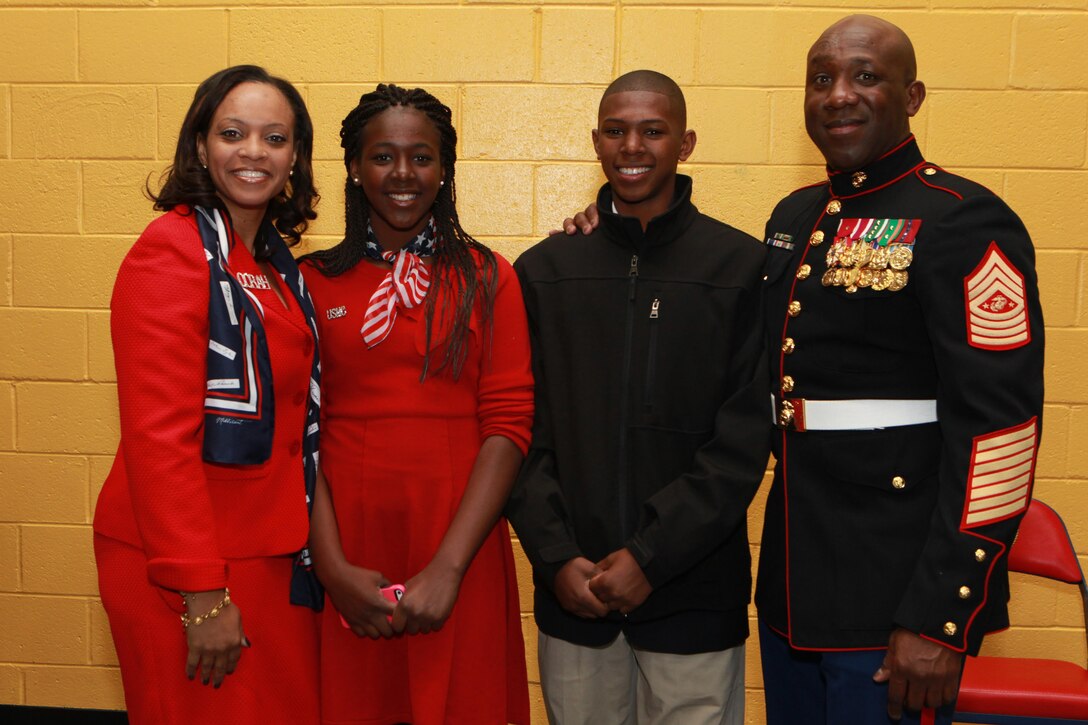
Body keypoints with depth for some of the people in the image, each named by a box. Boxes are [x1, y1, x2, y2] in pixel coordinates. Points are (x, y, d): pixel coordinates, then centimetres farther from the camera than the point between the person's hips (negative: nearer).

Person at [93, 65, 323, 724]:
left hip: (274, 555, 8)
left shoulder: (279, 263, 10)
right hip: (184, 572, -7)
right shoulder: (173, 250, -14)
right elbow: (159, 434, -19)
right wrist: (203, 592, -19)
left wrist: (313, 549, 10)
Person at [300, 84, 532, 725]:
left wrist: (448, 565, -13)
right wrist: (334, 568, -10)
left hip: (458, 552, 0)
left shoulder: (487, 279, 2)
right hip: (343, 547, 1)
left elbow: (509, 426, -5)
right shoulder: (314, 282, 5)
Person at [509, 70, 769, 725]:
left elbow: (745, 438, -7)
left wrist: (652, 555, -12)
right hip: (572, 592, 2)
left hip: (693, 592, -2)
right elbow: (523, 430, 3)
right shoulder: (545, 270, 5)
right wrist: (556, 557, -7)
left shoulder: (742, 266, -3)